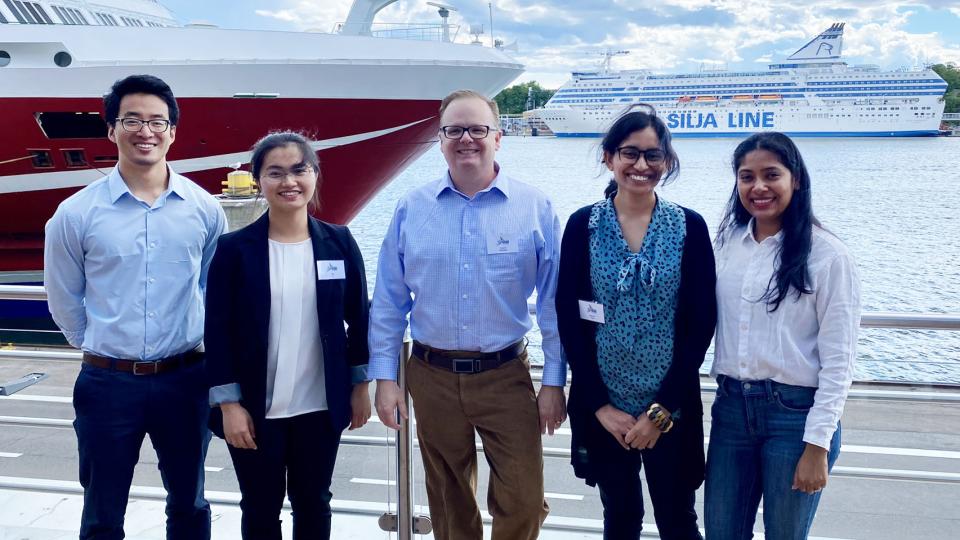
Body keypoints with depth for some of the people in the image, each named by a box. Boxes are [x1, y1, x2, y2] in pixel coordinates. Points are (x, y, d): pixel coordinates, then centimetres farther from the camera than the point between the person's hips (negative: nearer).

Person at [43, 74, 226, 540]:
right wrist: (101, 349, 12)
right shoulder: (76, 213, -7)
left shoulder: (204, 208, -2)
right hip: (108, 383, -1)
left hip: (185, 378, 1)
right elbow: (64, 300, 5)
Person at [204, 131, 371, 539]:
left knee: (313, 502, 16)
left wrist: (360, 387, 6)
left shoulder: (339, 242, -1)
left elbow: (358, 318, 5)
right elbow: (219, 332, -7)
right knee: (261, 507, 13)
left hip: (321, 406, 2)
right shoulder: (235, 249, -8)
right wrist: (229, 404, -10)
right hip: (257, 409, -2)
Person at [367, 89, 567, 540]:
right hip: (432, 377, 2)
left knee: (524, 503, 1)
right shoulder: (411, 209, 1)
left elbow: (554, 302, 0)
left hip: (507, 376, -1)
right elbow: (388, 301, 4)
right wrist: (384, 377, 1)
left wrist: (554, 381, -2)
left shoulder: (534, 208, -3)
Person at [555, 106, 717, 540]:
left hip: (671, 408, 0)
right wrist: (601, 406, -8)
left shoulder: (689, 227, -3)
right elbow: (569, 320, -3)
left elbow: (701, 323, -5)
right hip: (603, 408, 1)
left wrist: (661, 411, -9)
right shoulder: (583, 225, -2)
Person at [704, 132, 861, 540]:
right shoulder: (728, 242, 5)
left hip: (796, 413, -4)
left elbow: (838, 360, -10)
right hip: (731, 407, 4)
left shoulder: (827, 255, -9)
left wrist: (818, 445, -12)